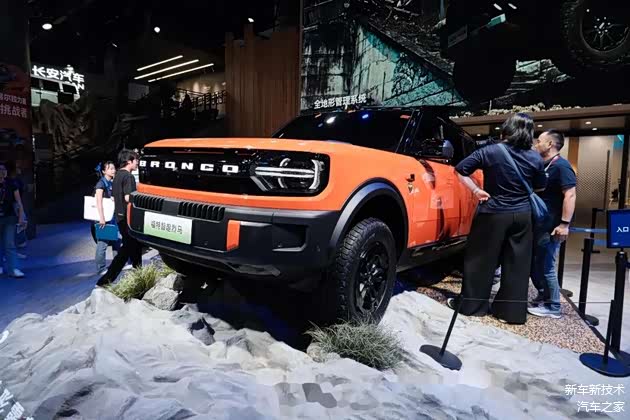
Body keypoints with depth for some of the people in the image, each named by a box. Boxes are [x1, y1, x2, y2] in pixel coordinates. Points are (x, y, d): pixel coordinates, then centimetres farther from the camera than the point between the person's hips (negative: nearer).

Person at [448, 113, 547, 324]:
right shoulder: (535, 158, 0)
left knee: (481, 260, 7)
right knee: (517, 264, 9)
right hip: (522, 216, 3)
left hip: (493, 214, -2)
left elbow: (460, 170, -9)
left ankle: (470, 304, 17)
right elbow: (539, 187, 12)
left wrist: (476, 190, -4)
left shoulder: (490, 152, -7)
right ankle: (512, 311, 17)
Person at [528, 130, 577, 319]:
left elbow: (570, 195, -21)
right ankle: (544, 297, 30)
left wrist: (564, 224, -26)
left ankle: (553, 307, 10)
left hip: (551, 227, -9)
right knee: (533, 264, 16)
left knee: (546, 267, -2)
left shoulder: (561, 166, -14)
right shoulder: (543, 166, 14)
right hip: (539, 224, 9)